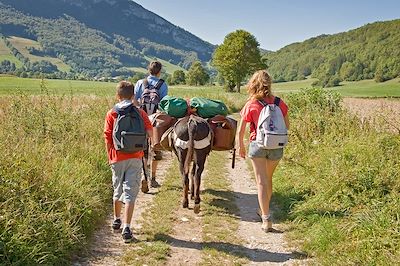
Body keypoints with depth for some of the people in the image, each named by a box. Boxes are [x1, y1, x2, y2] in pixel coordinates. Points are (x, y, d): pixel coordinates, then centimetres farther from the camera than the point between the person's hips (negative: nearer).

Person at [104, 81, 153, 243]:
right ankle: (126, 228, -7)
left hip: (117, 158, 1)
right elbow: (150, 133, -7)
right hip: (135, 158, -1)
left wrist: (110, 156, 8)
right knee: (130, 193, 0)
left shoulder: (111, 114, 0)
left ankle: (116, 220, 36)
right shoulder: (140, 113, 0)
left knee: (118, 190, 19)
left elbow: (107, 138, -3)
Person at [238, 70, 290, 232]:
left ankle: (266, 219, -7)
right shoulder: (279, 102, -1)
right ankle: (264, 210, 39)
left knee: (261, 182, 0)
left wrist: (241, 146, 12)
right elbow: (287, 125, 7)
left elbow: (241, 130, -2)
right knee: (268, 179, 22)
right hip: (276, 146, 3)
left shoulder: (251, 105, -7)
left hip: (258, 145, -3)